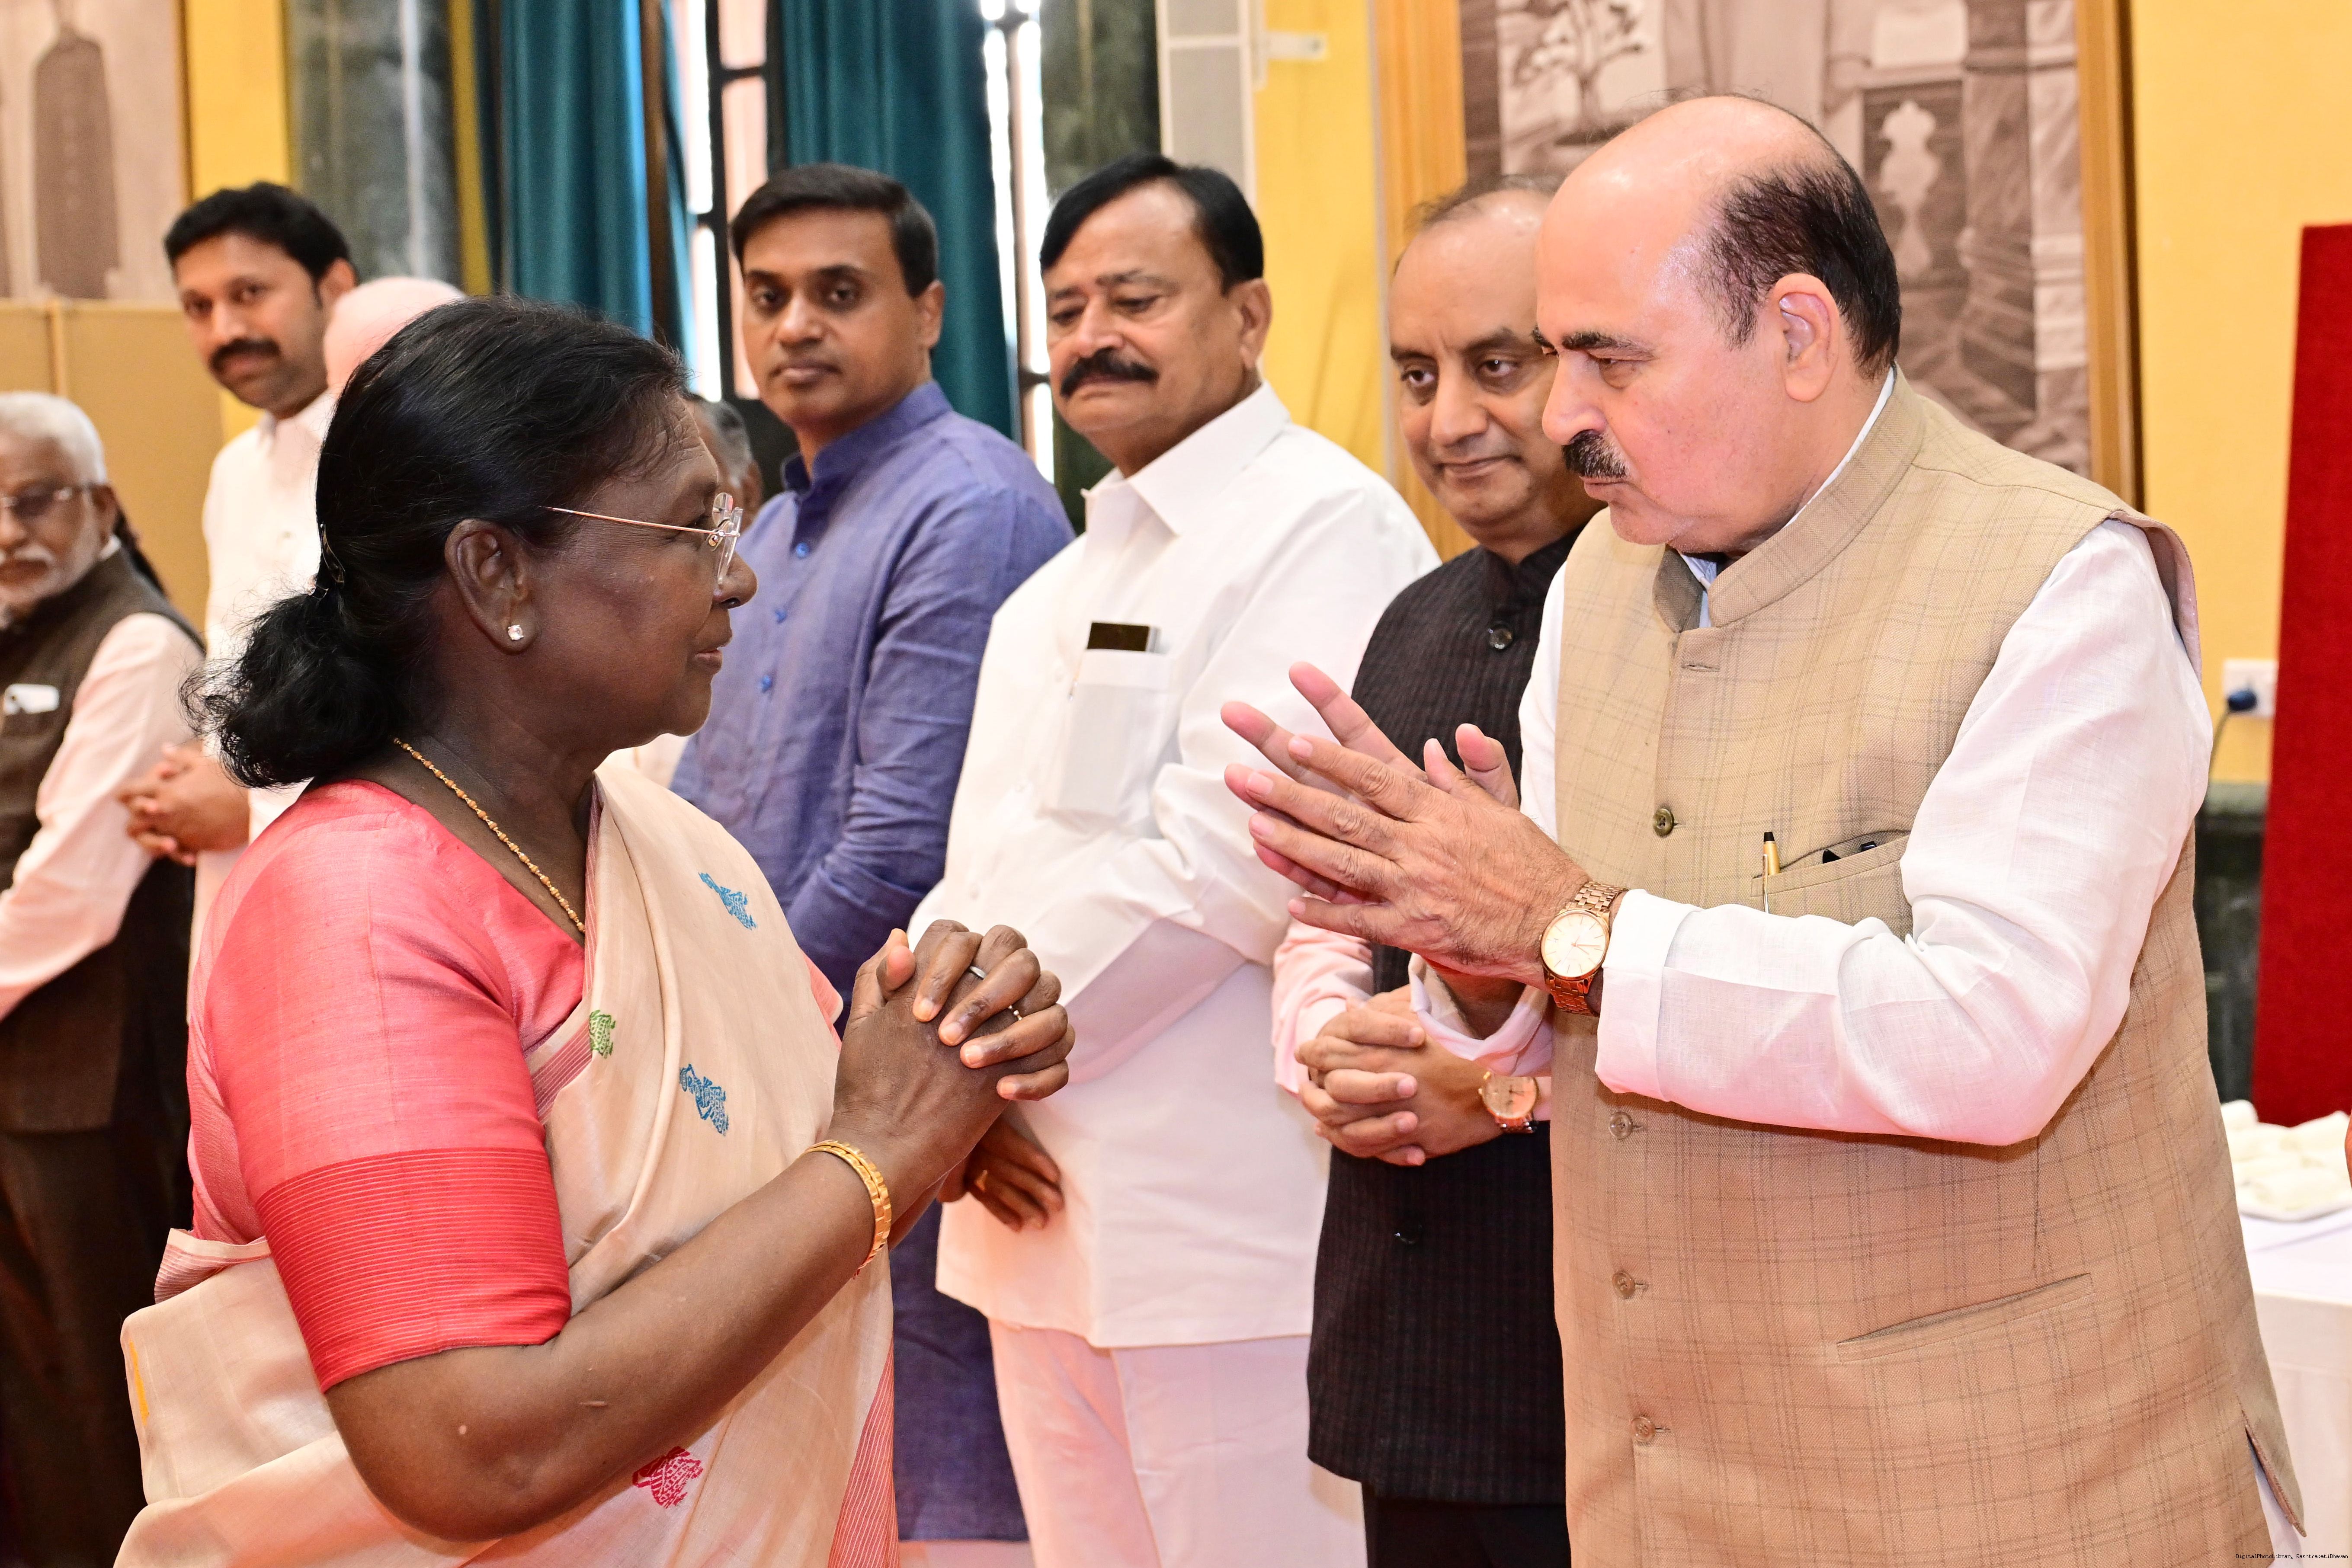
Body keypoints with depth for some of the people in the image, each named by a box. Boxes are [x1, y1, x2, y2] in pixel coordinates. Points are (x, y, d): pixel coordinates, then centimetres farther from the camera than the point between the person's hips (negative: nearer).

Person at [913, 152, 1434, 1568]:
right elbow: (985, 867, 18)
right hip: (1044, 1221, 9)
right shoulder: (1061, 591, 21)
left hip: (1232, 1241, -8)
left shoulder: (1323, 528, -10)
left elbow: (1227, 864, -19)